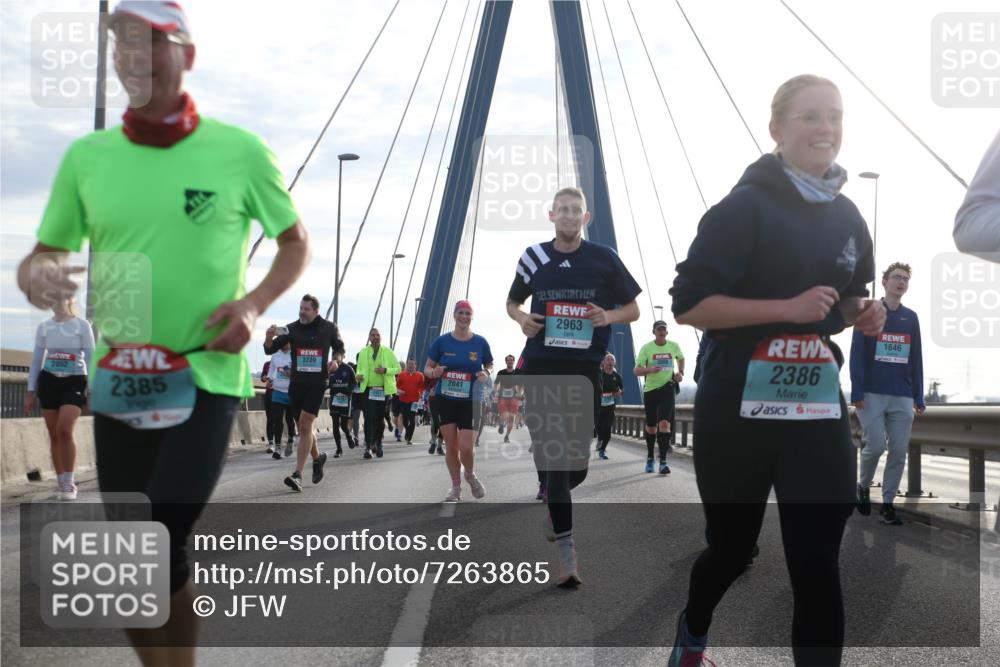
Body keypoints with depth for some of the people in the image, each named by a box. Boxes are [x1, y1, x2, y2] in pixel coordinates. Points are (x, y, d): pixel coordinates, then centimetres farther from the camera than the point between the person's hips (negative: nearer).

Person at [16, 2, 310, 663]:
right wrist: (35, 274, -14)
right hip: (118, 379, 4)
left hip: (207, 375, -3)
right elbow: (44, 253, 11)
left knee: (161, 548, -14)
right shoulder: (86, 156, 3)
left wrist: (254, 303, -10)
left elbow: (296, 243, 8)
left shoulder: (240, 151, -4)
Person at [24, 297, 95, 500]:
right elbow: (36, 360, 12)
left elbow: (90, 358, -1)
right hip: (48, 380, 4)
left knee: (65, 430, -19)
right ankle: (61, 482, 12)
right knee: (54, 434, 3)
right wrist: (30, 392, 7)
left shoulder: (82, 325, -1)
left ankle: (69, 482, -9)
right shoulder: (43, 327, 9)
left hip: (74, 381, -4)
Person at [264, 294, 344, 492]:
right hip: (296, 383, 3)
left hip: (317, 383, -3)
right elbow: (270, 350, -3)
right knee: (303, 428, 13)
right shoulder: (291, 328, 1)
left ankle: (297, 475, -16)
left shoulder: (329, 328, 2)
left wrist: (336, 360, -6)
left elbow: (339, 348, 16)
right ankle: (317, 458, 41)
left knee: (305, 426, -14)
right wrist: (269, 338, -25)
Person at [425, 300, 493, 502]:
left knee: (466, 446, -10)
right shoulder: (442, 341, 0)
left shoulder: (480, 342, 0)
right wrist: (434, 373, -18)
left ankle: (470, 475, 23)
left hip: (470, 401, -1)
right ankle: (456, 487, 21)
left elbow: (490, 367, 11)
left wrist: (485, 375, -12)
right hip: (445, 399, 1)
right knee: (451, 445, 4)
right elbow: (427, 368, 5)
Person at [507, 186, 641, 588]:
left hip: (584, 368, 0)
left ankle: (549, 498, 40)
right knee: (550, 456, -4)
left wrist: (609, 316, -13)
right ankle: (566, 553, 1)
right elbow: (512, 302, 20)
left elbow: (633, 310, 9)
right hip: (541, 366, 0)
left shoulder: (604, 259, 2)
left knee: (577, 461, 6)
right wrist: (521, 319, -3)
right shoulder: (534, 257, 6)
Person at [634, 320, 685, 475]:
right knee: (651, 426, 10)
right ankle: (650, 458, 31)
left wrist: (680, 372, 6)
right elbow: (636, 370, -8)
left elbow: (681, 358, 23)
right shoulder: (646, 348, -6)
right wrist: (649, 370, -27)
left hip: (667, 388, 0)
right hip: (650, 389, 0)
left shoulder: (674, 346, 0)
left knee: (664, 423, -17)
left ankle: (663, 461, -17)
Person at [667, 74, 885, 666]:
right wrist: (788, 308, -23)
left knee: (818, 566, -1)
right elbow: (688, 305, -16)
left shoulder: (847, 217, 10)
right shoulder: (745, 206, -10)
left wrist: (862, 315, 1)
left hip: (819, 413, 4)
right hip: (740, 410, -4)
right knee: (732, 549, 14)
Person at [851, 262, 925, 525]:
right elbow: (856, 354, -4)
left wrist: (919, 397, 8)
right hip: (872, 394, -4)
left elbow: (916, 359, 14)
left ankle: (888, 503, 8)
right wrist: (857, 392, -12)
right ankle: (863, 486, 18)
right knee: (875, 446, -9)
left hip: (902, 397, 4)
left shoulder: (911, 318, 13)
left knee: (899, 451, 0)